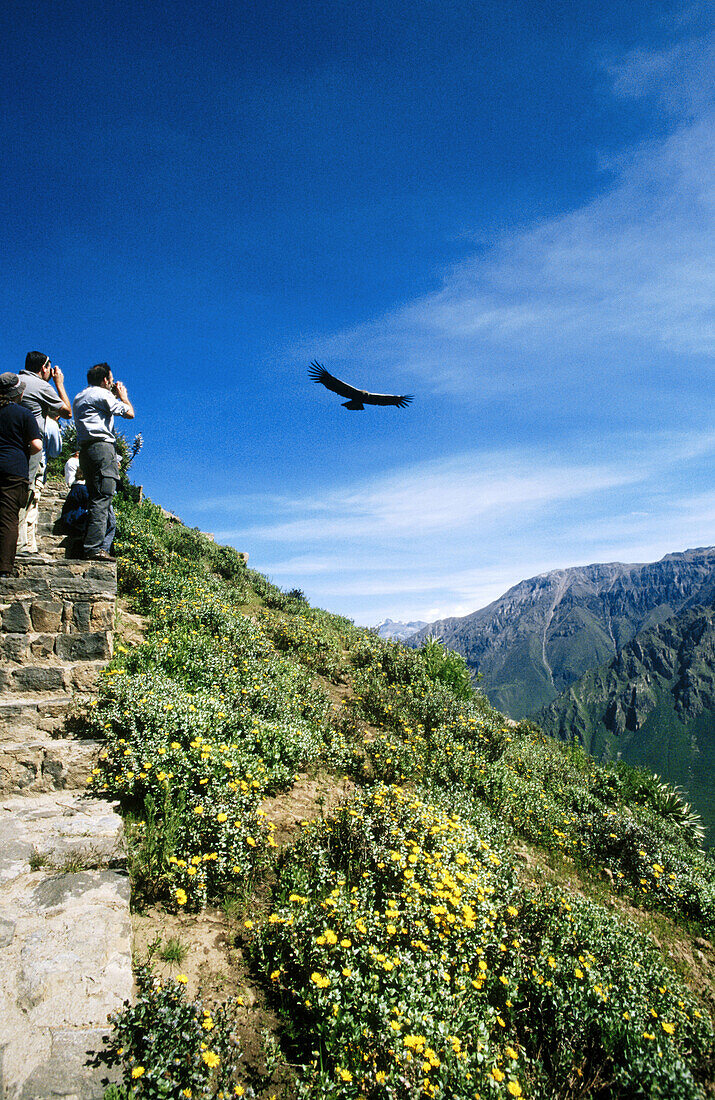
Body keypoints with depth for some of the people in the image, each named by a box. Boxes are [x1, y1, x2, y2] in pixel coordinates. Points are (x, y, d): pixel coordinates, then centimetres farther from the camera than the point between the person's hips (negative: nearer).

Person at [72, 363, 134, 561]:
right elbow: (129, 413, -4)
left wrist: (115, 396, 33)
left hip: (85, 450, 9)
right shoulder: (102, 394, -2)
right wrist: (123, 396, 15)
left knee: (95, 498, 9)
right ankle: (94, 547, -22)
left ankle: (91, 546, 5)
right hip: (102, 447, -9)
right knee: (103, 498, -15)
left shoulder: (79, 398, 26)